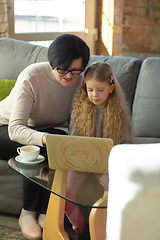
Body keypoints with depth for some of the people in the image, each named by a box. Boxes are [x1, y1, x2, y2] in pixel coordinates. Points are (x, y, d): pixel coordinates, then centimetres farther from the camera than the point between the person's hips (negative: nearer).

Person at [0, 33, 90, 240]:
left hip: (41, 130, 5)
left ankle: (45, 214, -20)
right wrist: (45, 139, -55)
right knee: (37, 149, -35)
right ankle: (27, 213, -17)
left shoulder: (80, 81, -13)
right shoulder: (31, 77, -29)